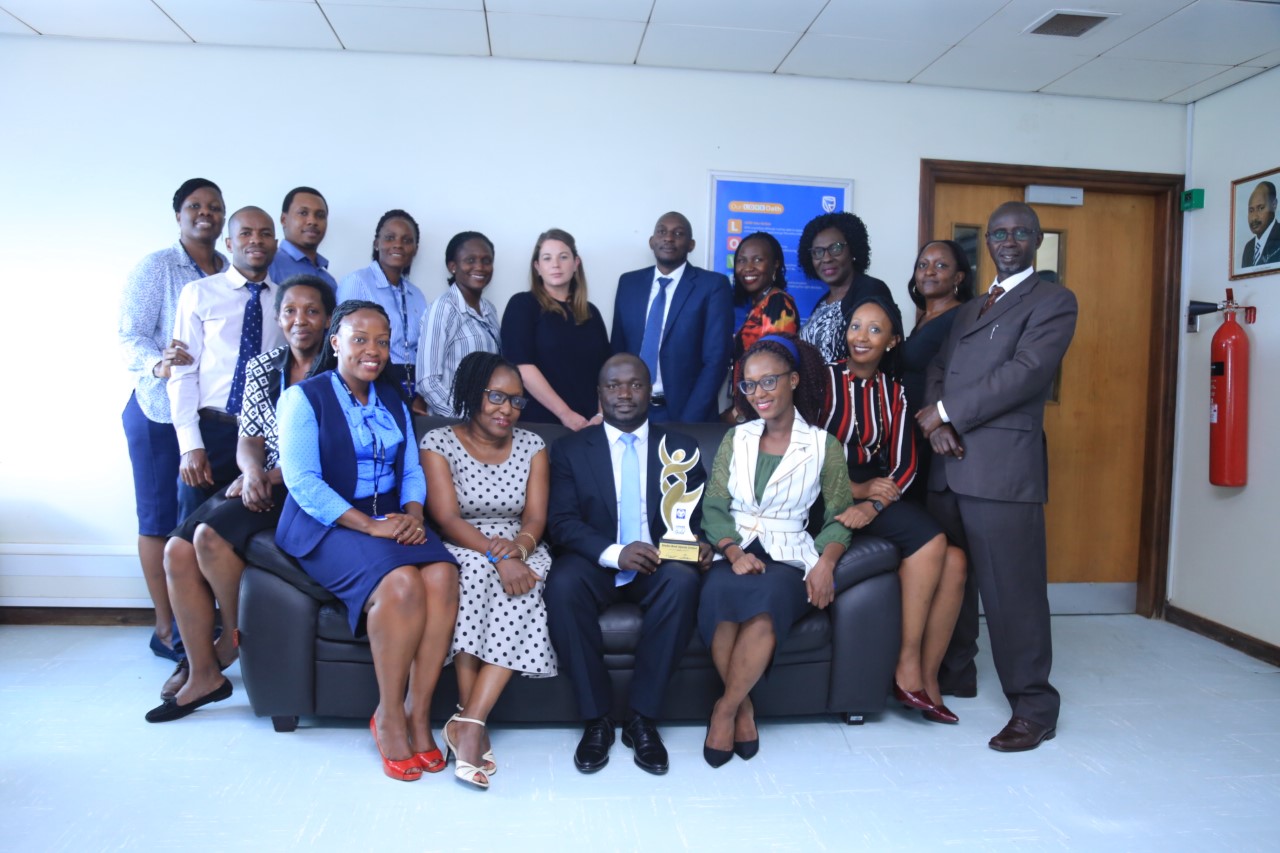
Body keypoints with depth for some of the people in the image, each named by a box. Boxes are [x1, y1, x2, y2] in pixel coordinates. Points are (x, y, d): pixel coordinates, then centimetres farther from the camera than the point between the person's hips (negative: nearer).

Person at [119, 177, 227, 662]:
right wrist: (156, 365, -28)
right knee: (160, 517, 2)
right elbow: (129, 334, -8)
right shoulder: (155, 267, -2)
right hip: (161, 410, -4)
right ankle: (166, 628, 11)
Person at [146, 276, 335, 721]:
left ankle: (236, 637, 2)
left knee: (211, 535, -24)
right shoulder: (261, 369, 12)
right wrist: (253, 471, -12)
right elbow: (248, 440, 9)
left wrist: (275, 477, -17)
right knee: (177, 550, -11)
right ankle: (202, 672, -1)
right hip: (263, 485, 7)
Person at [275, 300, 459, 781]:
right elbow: (303, 483, -12)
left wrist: (413, 515, -11)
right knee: (401, 582, -32)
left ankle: (418, 713, -16)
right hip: (325, 525, -5)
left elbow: (412, 471, 12)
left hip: (391, 520, 5)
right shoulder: (304, 398, -2)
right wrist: (370, 525, -21)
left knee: (442, 575, -26)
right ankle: (389, 716, -14)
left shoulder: (393, 402, 17)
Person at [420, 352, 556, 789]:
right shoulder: (438, 442, -1)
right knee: (479, 568, -36)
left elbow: (536, 517, -1)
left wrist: (519, 546, -25)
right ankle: (472, 723, -32)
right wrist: (496, 553, -28)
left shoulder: (531, 446, 8)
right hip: (460, 553, -2)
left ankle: (469, 721, -33)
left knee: (522, 583, -32)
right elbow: (446, 518, -12)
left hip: (518, 552, 3)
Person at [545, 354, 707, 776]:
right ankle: (596, 718, -17)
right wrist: (613, 552, -21)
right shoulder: (570, 449, 9)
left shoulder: (682, 448, 13)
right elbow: (562, 521, -3)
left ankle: (643, 718, -19)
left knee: (683, 581, -33)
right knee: (563, 585, -33)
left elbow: (699, 516, 8)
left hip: (658, 564, 1)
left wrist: (699, 543, -17)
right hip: (595, 562, 0)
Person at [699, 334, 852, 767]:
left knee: (767, 601, -36)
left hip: (789, 558, -1)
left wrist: (825, 562, -15)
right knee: (719, 593, -34)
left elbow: (839, 518, 5)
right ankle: (744, 707, -15)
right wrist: (734, 553, -12)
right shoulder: (736, 438, 13)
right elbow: (713, 509, 7)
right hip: (733, 553, 2)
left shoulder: (825, 446, 6)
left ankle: (726, 709, -17)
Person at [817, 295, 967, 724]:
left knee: (954, 560, -17)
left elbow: (904, 465, 2)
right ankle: (908, 669, -14)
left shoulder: (894, 392, 11)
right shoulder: (825, 379, -3)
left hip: (876, 494, 5)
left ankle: (926, 676, -5)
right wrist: (857, 490, -15)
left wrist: (873, 505, -17)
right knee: (929, 539, -25)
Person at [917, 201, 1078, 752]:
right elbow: (937, 369, 15)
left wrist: (946, 413, -10)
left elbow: (1025, 372, -12)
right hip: (948, 465, 7)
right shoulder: (968, 310, 25)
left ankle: (1034, 709, 10)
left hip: (1004, 466, -7)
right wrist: (936, 423, -6)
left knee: (1012, 591, -3)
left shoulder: (1053, 301, 2)